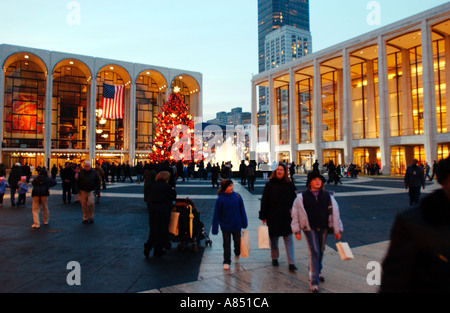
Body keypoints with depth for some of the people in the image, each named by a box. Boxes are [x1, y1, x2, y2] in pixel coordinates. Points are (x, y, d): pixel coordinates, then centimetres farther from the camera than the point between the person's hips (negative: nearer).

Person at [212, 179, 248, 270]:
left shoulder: (237, 196, -8)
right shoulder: (220, 199, -13)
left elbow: (242, 210, 1)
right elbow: (216, 215, -8)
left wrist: (244, 223, 5)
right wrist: (215, 229, -7)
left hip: (236, 225, 2)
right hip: (225, 226, -2)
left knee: (237, 242, 18)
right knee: (226, 245, 7)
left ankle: (237, 254, 48)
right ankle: (226, 262, 22)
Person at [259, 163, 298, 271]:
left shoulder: (289, 185, 2)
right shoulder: (270, 184, -1)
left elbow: (294, 200, 7)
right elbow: (264, 201, -1)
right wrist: (263, 216, -3)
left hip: (287, 217, 0)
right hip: (273, 217, 0)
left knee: (289, 240, 0)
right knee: (274, 239, 13)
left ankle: (291, 263, 4)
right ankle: (274, 258, 32)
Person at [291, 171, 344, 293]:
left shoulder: (328, 196, 4)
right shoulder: (302, 197, -3)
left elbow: (335, 213, 8)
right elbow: (295, 214, 1)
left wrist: (337, 230, 8)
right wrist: (297, 230, -1)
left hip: (323, 228, 3)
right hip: (310, 228, -3)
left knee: (320, 251, 16)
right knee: (314, 252, -9)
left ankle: (317, 272, 41)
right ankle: (314, 282, -2)